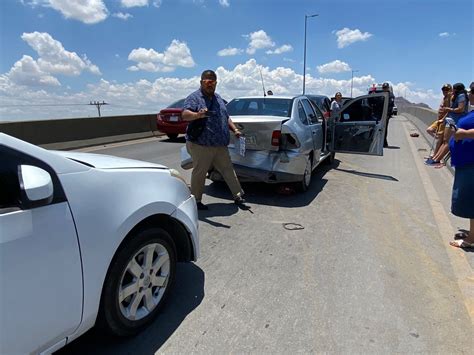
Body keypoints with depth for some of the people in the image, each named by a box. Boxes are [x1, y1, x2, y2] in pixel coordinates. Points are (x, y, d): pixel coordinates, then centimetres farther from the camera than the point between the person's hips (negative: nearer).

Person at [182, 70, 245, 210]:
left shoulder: (218, 98, 18)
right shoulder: (194, 98, -6)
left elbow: (226, 117, 26)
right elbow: (185, 114, -22)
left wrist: (234, 129, 14)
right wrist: (198, 115, -42)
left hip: (220, 145, 7)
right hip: (201, 145, -7)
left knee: (228, 170, 12)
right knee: (199, 172, 1)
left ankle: (238, 195, 22)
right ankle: (196, 200, 14)